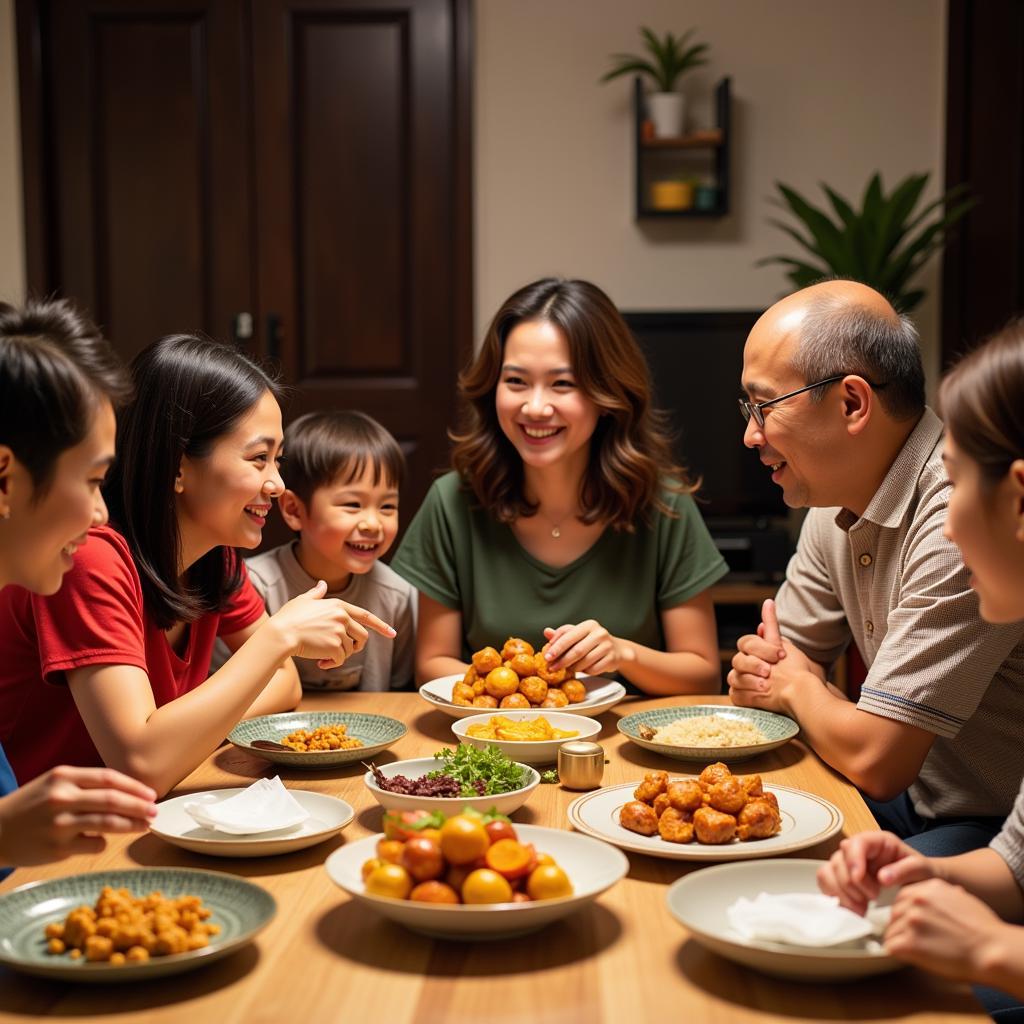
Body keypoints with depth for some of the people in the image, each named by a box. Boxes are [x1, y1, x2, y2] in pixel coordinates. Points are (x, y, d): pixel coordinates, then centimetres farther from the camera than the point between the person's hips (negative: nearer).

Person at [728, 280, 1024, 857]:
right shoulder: (836, 501, 3)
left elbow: (875, 760, -26)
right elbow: (783, 660, 15)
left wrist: (797, 687, -5)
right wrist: (759, 669, -9)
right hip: (914, 791, 8)